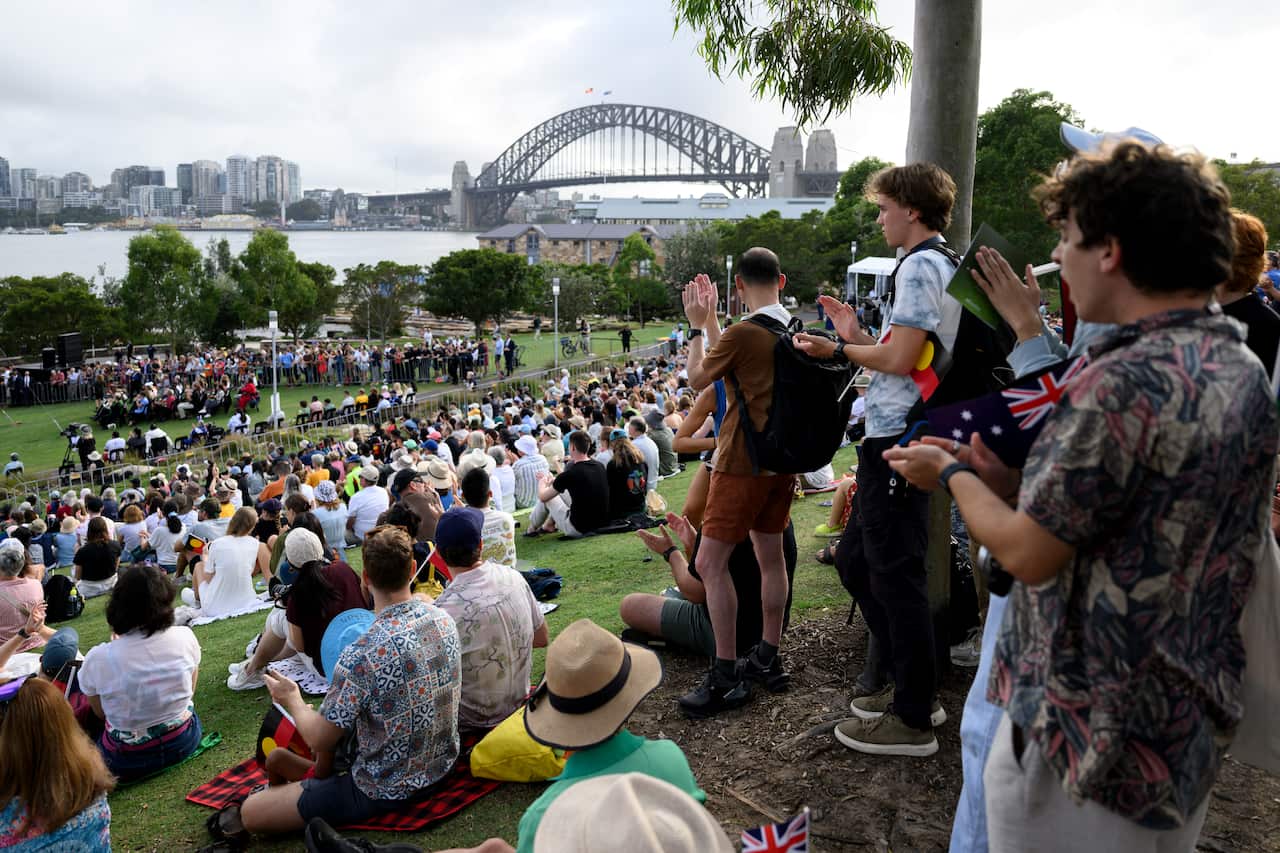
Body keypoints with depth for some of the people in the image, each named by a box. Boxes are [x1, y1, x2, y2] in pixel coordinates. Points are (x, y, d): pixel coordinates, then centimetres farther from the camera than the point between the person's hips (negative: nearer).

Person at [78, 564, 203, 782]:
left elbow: (101, 713, -1)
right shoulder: (185, 637, -16)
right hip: (185, 742, 2)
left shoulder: (97, 660, -21)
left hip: (129, 764, -2)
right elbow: (190, 692, 2)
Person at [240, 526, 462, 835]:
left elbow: (319, 739, -18)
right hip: (444, 764, 7)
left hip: (390, 790, -7)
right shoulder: (444, 619, -9)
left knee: (251, 812, 1)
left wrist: (293, 700, 2)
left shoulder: (361, 656, -30)